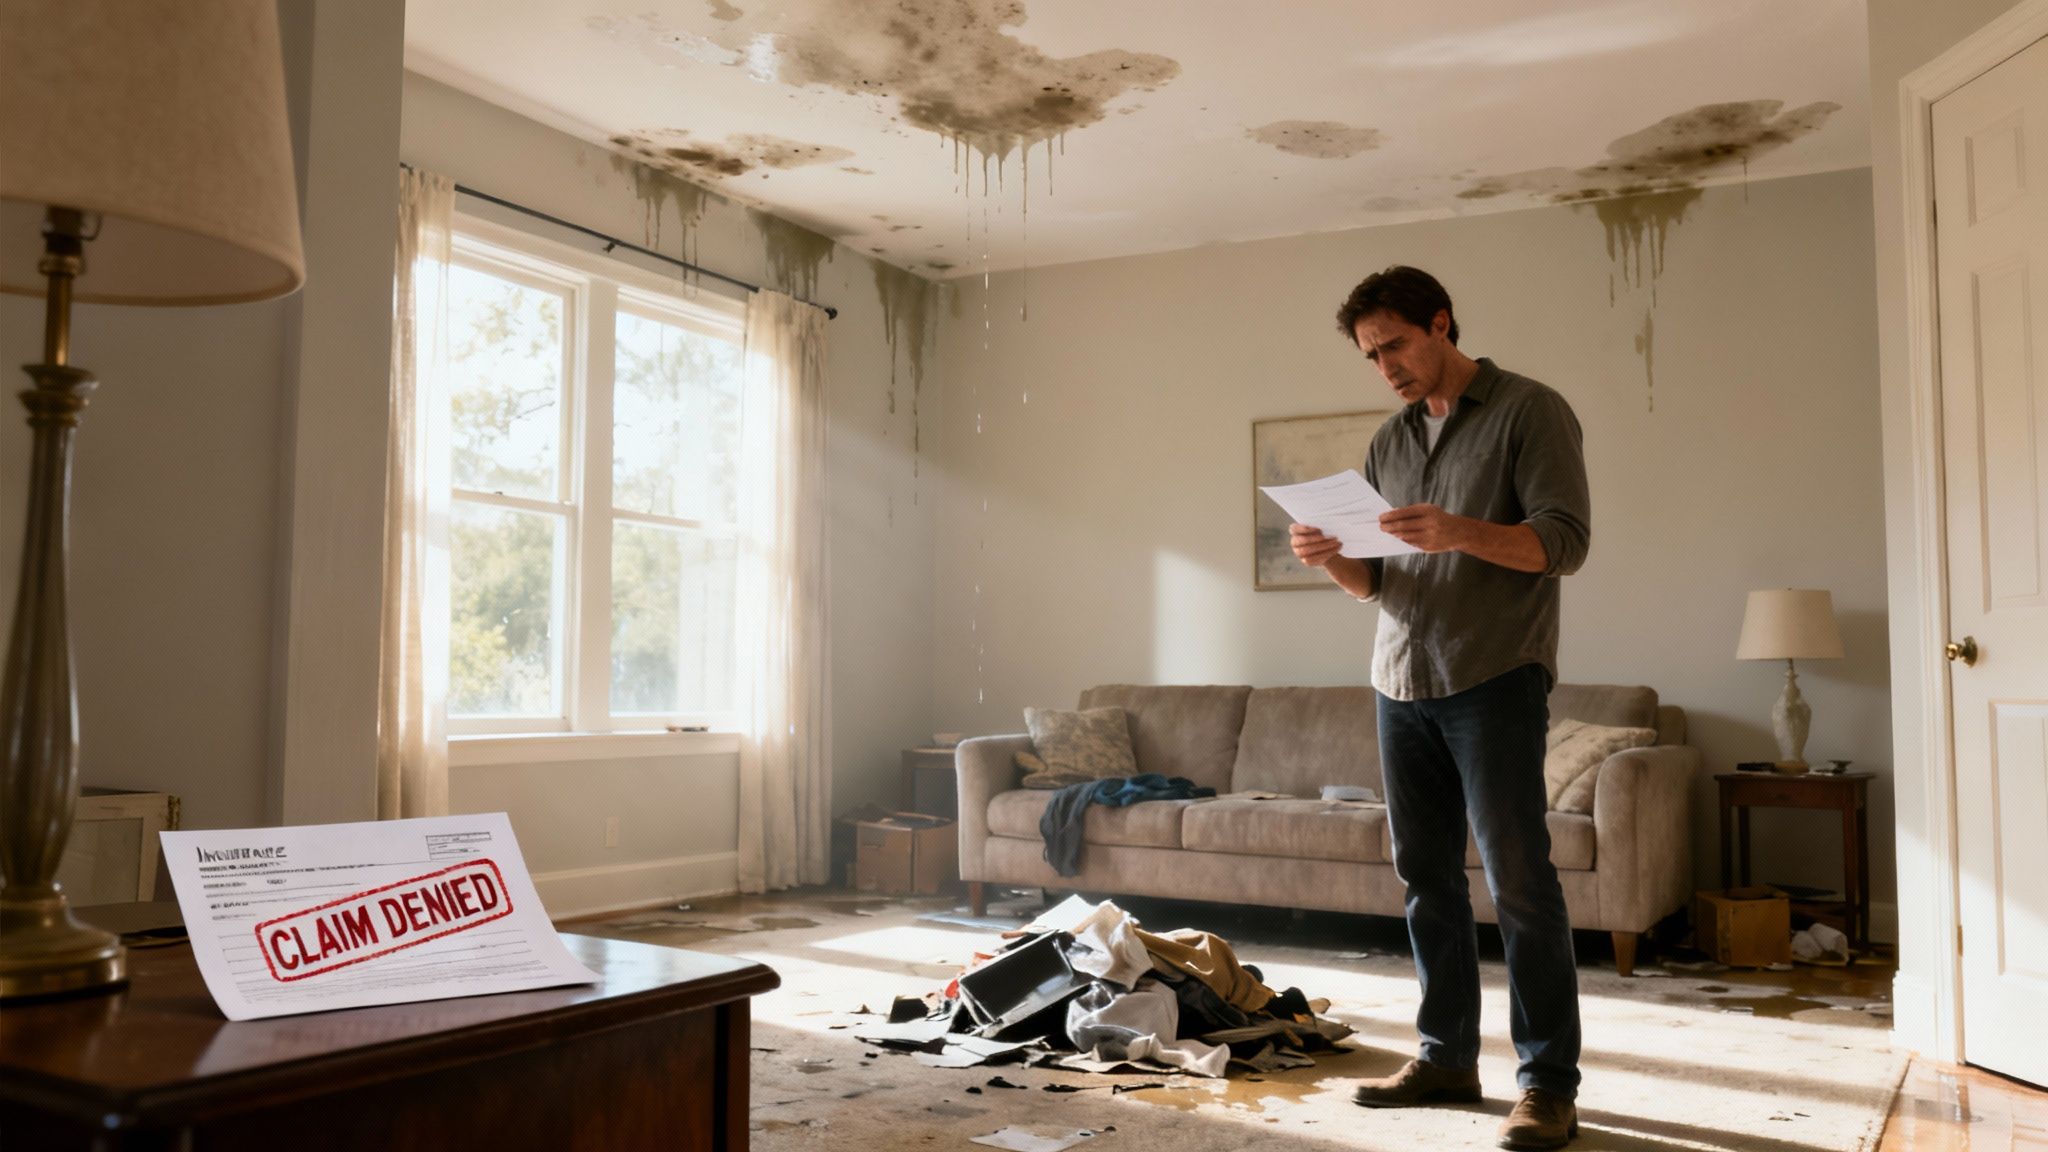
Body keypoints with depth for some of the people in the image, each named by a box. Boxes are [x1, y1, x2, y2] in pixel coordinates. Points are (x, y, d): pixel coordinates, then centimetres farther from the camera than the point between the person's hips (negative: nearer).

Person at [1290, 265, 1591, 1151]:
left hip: (1494, 679, -6)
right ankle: (1447, 1057, 18)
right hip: (1401, 683, 6)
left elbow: (1566, 540, -10)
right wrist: (1331, 559, -5)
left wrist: (1460, 532, -26)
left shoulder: (1529, 412, 0)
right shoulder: (1388, 443, 17)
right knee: (1427, 877, 8)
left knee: (1518, 879, -6)